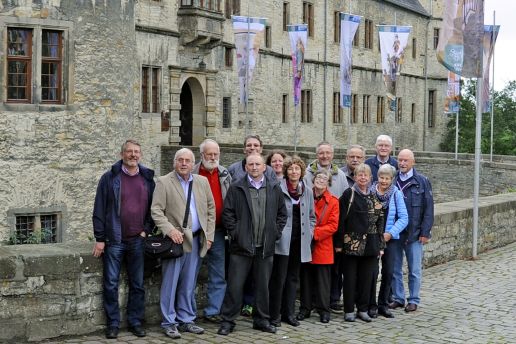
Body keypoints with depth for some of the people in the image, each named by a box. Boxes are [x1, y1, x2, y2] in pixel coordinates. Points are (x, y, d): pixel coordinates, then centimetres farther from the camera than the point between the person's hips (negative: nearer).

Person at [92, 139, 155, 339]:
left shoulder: (147, 179, 8)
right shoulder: (109, 178, -1)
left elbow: (153, 208, 13)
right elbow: (99, 210, -2)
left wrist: (147, 230, 0)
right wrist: (99, 239, -6)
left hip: (138, 241, 3)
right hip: (114, 240, -3)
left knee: (137, 284, 8)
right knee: (111, 284, 1)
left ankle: (135, 322, 19)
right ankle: (113, 324, 11)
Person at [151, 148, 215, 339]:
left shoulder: (202, 182, 11)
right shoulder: (163, 182, -4)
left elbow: (210, 209, 15)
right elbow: (156, 210, -9)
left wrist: (209, 235, 8)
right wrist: (170, 230, -21)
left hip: (195, 240, 4)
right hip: (175, 239, -4)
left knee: (188, 285, 11)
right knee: (170, 283, -1)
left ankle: (186, 320, 20)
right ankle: (169, 323, 9)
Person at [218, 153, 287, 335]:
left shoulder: (274, 189, 8)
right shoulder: (236, 188, 0)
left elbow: (282, 214, 13)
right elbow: (227, 213, -1)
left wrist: (275, 233, 4)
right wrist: (235, 233, -8)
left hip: (266, 246, 3)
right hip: (242, 245, -3)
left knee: (263, 286, 11)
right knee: (234, 285, -1)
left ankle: (261, 320, 23)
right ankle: (227, 321, 9)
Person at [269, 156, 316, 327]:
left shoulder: (307, 192, 9)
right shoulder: (278, 189, -7)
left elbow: (311, 216, 17)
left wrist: (309, 234, 6)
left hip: (299, 241, 5)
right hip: (283, 240, -5)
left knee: (293, 278, 11)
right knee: (279, 278, -2)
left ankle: (289, 313, 19)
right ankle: (275, 315, 6)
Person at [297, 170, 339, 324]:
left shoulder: (333, 201, -1)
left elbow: (333, 225, -6)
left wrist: (315, 232, -16)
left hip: (323, 246, -2)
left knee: (322, 280, 3)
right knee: (306, 278, 8)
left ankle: (323, 310, 13)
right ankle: (305, 308, 18)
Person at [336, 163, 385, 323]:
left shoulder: (374, 197, 11)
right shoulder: (348, 194, -2)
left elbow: (380, 222, 12)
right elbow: (341, 220, -6)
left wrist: (380, 245, 7)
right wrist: (339, 242, -10)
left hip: (370, 245, 4)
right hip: (351, 244, -4)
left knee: (366, 278, 7)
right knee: (350, 278, 2)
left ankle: (363, 309, 17)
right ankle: (349, 310, 11)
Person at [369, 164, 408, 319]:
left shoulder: (396, 194, -1)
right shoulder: (370, 192, -4)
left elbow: (404, 218, -1)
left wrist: (390, 233, -10)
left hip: (388, 238, 2)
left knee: (388, 273, 4)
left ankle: (383, 305, 18)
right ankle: (371, 305, 10)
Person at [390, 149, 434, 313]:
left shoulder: (422, 181, -1)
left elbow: (428, 208, -2)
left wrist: (425, 232, -7)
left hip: (414, 234, -2)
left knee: (414, 270, 5)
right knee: (395, 269, 9)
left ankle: (413, 300, 15)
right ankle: (398, 298, 21)